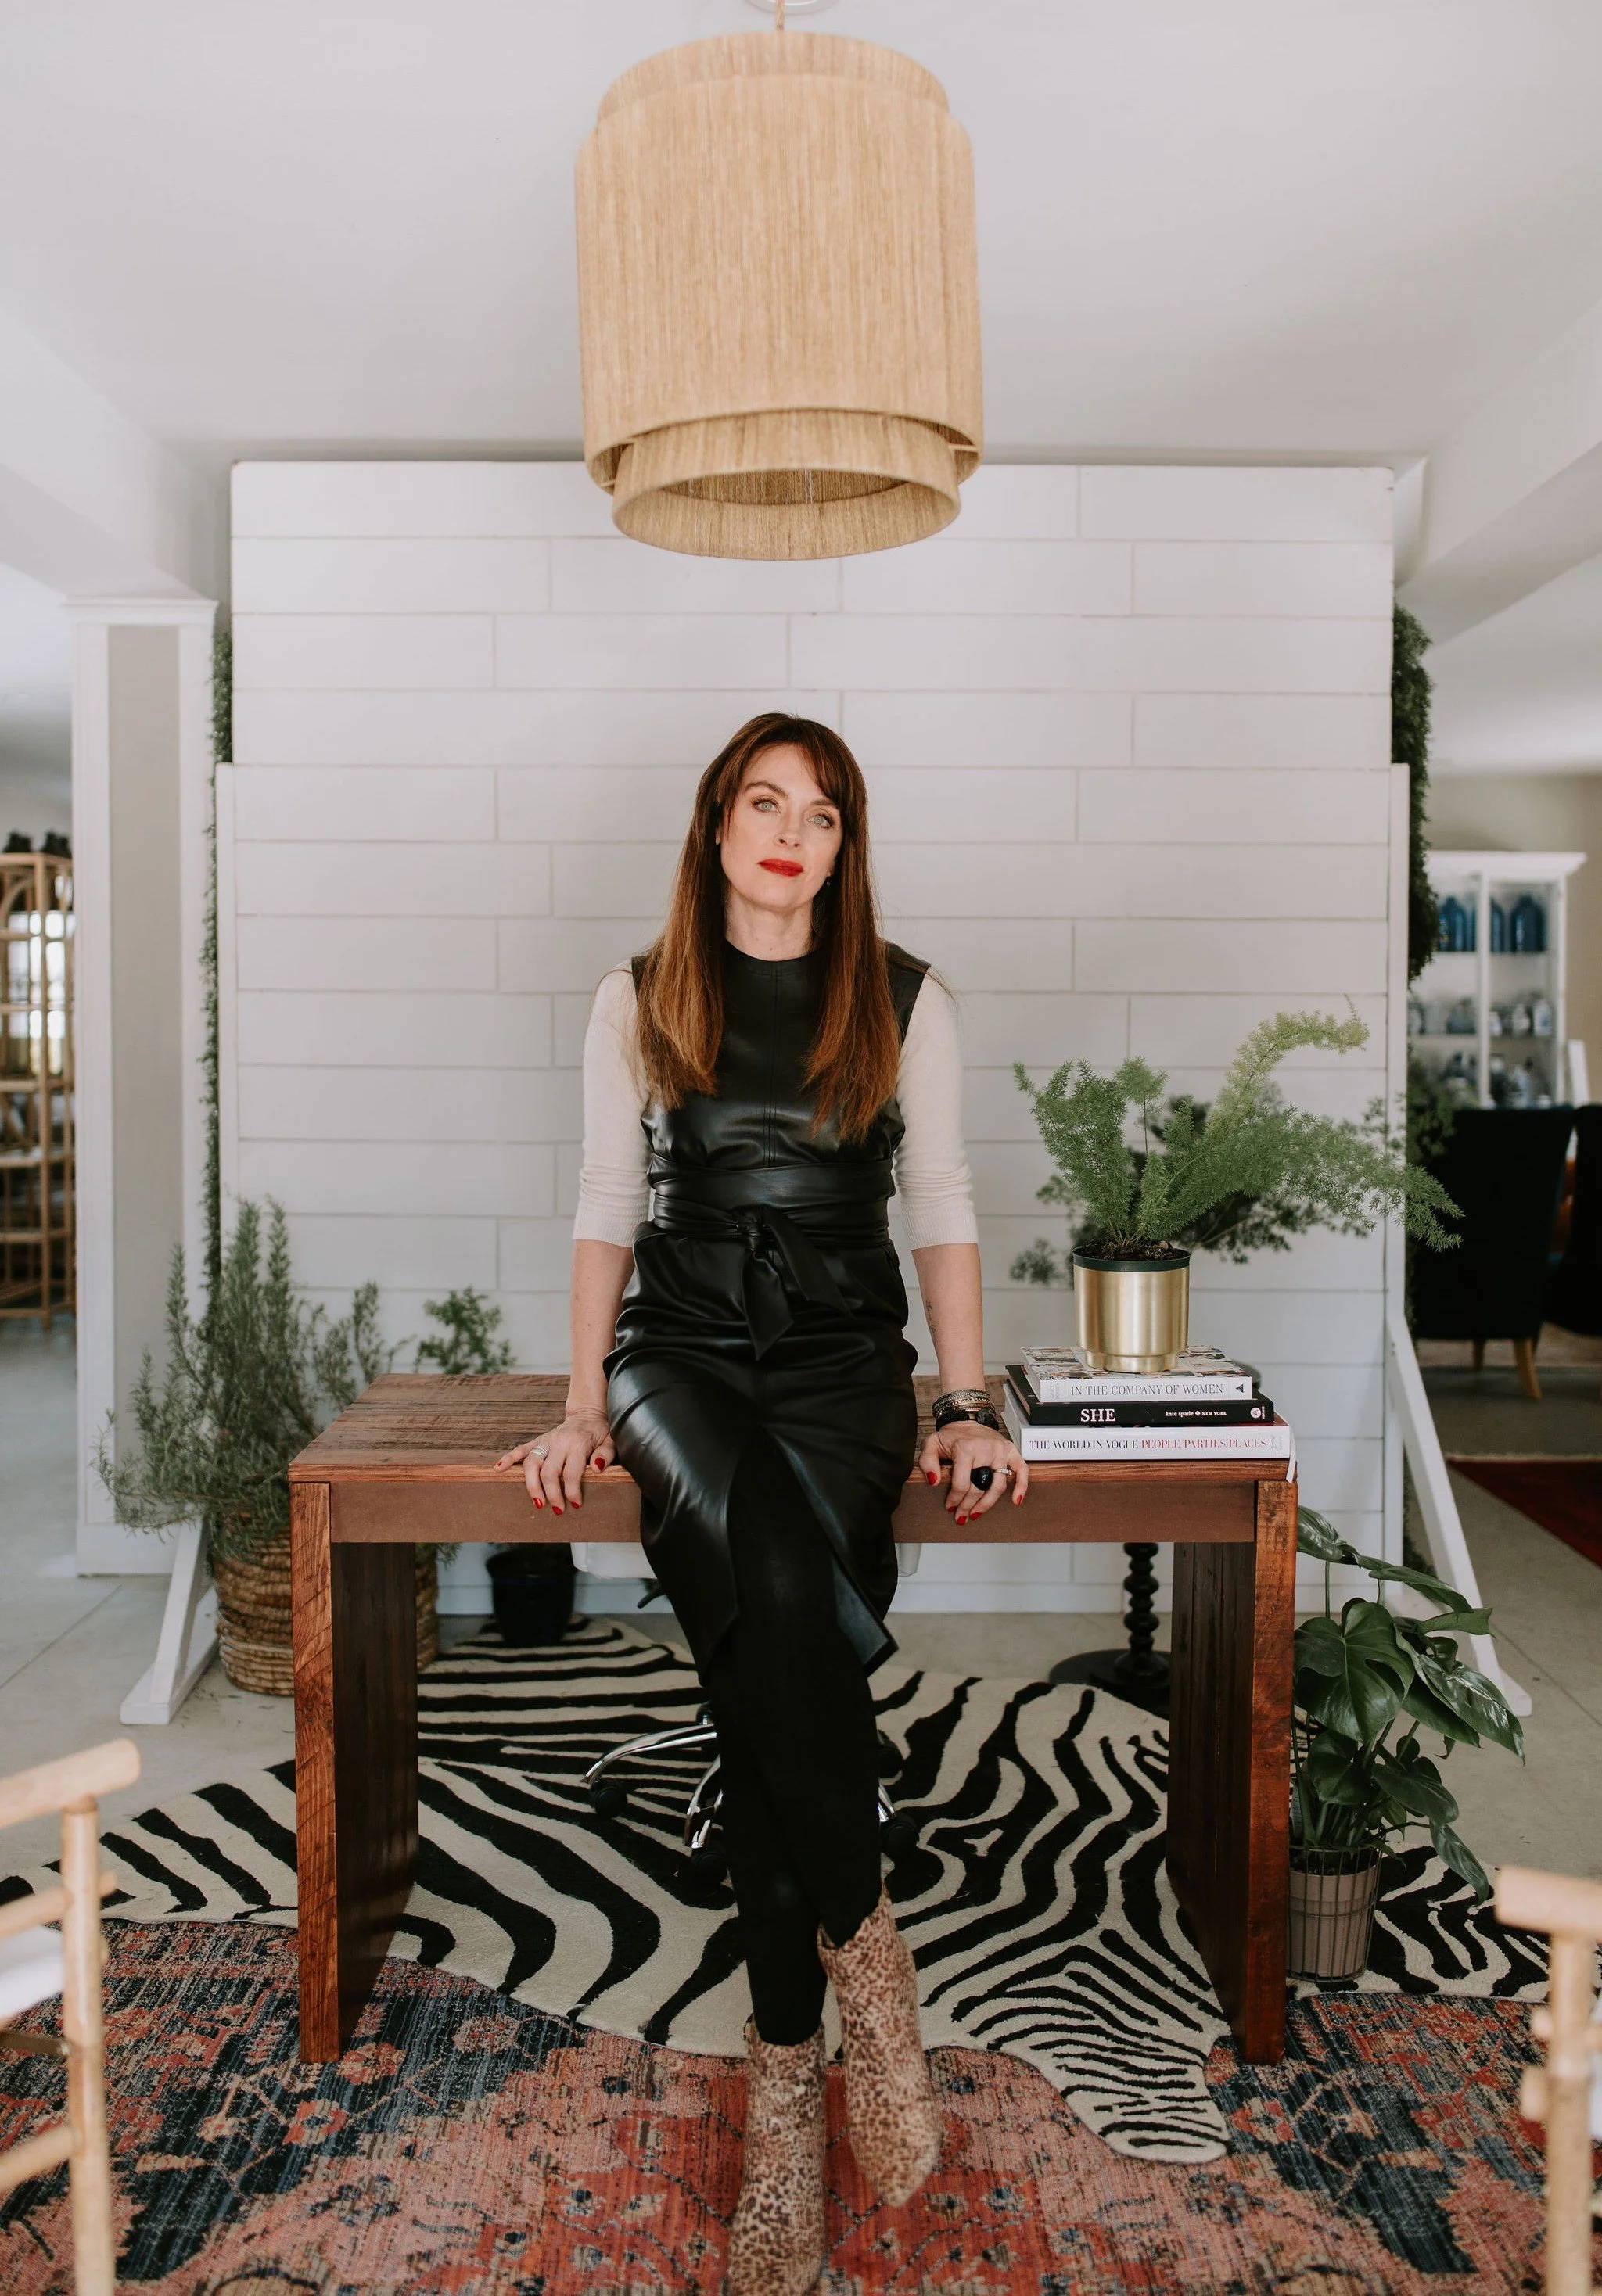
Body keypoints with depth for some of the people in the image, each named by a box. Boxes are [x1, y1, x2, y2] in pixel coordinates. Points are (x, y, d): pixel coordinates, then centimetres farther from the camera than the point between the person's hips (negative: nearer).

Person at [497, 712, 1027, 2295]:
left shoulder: (904, 1003, 9)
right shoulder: (639, 1000, 10)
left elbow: (941, 1210, 8)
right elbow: (607, 1207, 10)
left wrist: (968, 1407, -1)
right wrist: (583, 1408, 1)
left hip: (842, 1355, 0)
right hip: (683, 1346, 0)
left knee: (770, 1631, -26)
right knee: (776, 1603, -31)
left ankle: (784, 2065, -12)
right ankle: (860, 1942, -12)